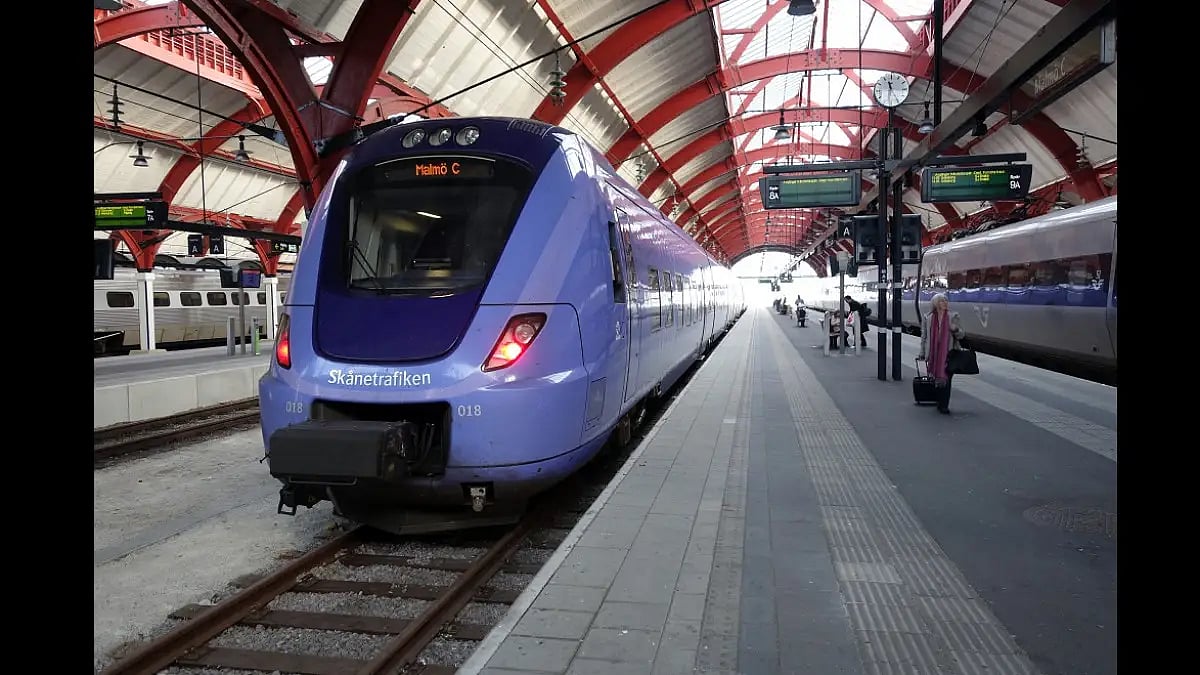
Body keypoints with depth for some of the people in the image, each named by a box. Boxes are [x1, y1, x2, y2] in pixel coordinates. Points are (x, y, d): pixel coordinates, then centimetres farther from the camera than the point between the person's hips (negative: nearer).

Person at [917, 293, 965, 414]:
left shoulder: (953, 316, 4)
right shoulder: (927, 318, 7)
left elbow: (961, 335, 4)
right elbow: (924, 337, 13)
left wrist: (956, 330, -18)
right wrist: (922, 354, 12)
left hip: (949, 354, -1)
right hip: (934, 354, 1)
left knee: (946, 379, -4)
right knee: (937, 379, 2)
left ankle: (943, 405, 2)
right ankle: (941, 404, 13)